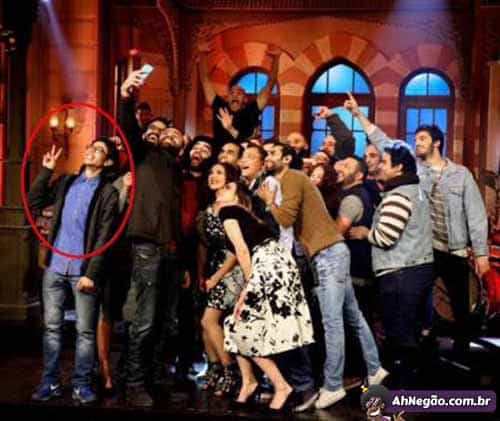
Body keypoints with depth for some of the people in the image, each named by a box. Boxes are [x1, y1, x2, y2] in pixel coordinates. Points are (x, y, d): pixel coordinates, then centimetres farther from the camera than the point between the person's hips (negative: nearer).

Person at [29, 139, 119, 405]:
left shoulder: (108, 192, -2)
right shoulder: (66, 182, 13)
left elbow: (104, 237, -8)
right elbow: (34, 203, 12)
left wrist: (92, 273, -15)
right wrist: (45, 171, 5)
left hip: (82, 269, -4)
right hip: (55, 266, 4)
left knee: (85, 330, 2)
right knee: (51, 326, 9)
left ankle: (81, 384, 13)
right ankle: (50, 382, 19)